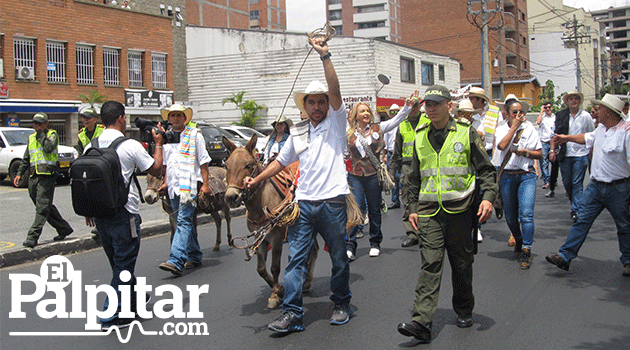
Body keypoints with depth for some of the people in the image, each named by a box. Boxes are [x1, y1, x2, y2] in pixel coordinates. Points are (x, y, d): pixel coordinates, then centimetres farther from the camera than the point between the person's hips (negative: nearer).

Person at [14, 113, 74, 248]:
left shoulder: (52, 134, 2)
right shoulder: (31, 137, 21)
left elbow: (49, 148, -19)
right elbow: (26, 159, 26)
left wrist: (41, 133, -8)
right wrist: (19, 173, 16)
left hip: (46, 176, -7)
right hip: (33, 177, 7)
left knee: (42, 208, -9)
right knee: (46, 207, 10)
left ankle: (32, 237, -12)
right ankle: (64, 228, 22)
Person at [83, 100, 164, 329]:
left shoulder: (91, 147, 3)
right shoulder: (131, 146, -12)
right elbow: (156, 170, -2)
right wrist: (158, 145, 12)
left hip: (100, 214, 6)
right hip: (124, 213, -6)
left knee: (118, 262, 20)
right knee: (124, 263, 3)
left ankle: (133, 301, 37)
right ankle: (111, 316, 4)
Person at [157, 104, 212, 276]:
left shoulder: (195, 135, 1)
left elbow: (203, 162, -1)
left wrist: (205, 184, -8)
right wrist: (166, 183, 14)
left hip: (189, 184, -6)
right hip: (173, 186, 6)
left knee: (184, 221, -16)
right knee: (185, 222, 12)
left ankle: (176, 261, -26)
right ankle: (195, 257, 22)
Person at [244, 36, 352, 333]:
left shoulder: (336, 122, 2)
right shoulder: (297, 132, 14)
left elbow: (335, 90, -13)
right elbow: (281, 161, 21)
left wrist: (325, 56, -20)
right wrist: (255, 181, 14)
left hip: (332, 202, -3)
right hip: (303, 202, 3)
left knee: (339, 258, 10)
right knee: (295, 258, -2)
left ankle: (341, 304, 28)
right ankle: (291, 313, 0)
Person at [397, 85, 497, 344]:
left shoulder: (466, 133, 1)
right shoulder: (420, 137, 10)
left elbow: (486, 169, 3)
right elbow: (414, 177, 18)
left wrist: (488, 197, -12)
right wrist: (412, 207, 14)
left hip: (459, 210, -1)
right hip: (429, 211, 2)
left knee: (462, 264, 10)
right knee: (430, 264, -8)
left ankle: (464, 311, 31)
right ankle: (421, 322, -15)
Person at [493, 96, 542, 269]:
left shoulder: (530, 129, 4)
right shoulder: (501, 129, 6)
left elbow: (539, 154, 5)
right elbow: (502, 146, -16)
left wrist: (525, 152, -13)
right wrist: (514, 127, -12)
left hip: (526, 176, -2)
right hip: (506, 176, 2)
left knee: (526, 214, -14)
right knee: (510, 215, 10)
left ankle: (526, 251, -7)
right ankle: (518, 241, 36)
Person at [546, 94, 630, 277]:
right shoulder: (602, 128, 7)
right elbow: (589, 138, 30)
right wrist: (568, 138, 40)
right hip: (596, 185, 7)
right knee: (582, 220, 1)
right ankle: (565, 257, 1)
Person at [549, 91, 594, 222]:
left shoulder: (586, 116, 1)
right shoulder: (560, 115, 4)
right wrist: (552, 150, -1)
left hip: (581, 154, -2)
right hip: (565, 155, 2)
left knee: (577, 183, -5)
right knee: (566, 182, 9)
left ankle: (576, 210, -3)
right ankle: (573, 203, 33)